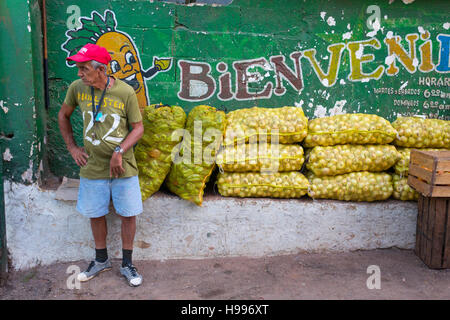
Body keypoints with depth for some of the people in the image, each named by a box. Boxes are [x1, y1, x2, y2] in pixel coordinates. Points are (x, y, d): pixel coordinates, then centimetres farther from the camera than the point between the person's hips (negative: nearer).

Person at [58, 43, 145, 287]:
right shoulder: (77, 88, -4)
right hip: (92, 167, 3)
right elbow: (63, 115, 13)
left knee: (128, 215, 5)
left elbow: (138, 128, -7)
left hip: (123, 166, -2)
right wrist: (72, 147, 6)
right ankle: (101, 260, 35)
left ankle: (127, 264, 24)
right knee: (95, 214, 14)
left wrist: (119, 152, -19)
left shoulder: (125, 92, -12)